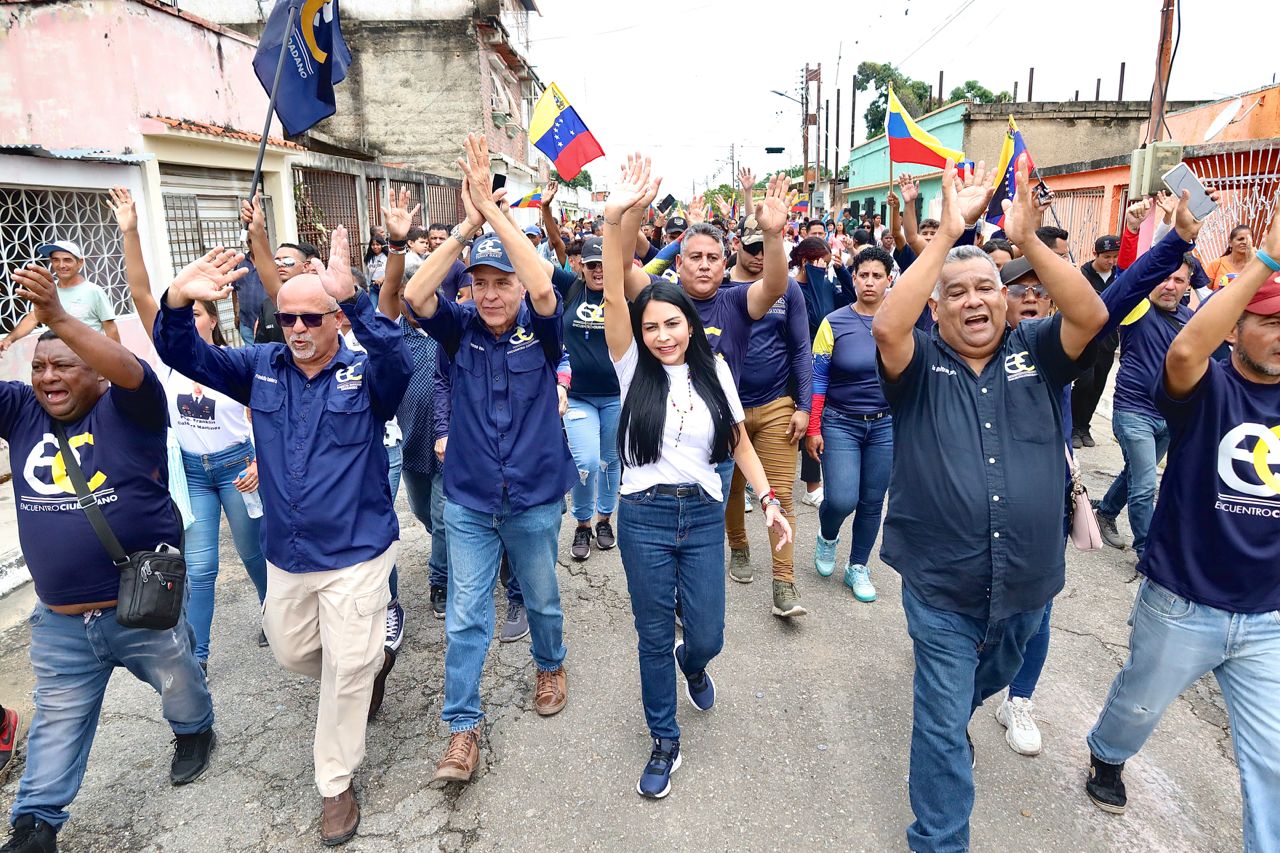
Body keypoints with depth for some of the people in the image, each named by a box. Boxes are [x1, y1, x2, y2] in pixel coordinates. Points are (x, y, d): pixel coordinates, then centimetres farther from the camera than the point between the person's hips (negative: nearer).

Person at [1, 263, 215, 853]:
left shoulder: (126, 408, -12)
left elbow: (131, 371, -32)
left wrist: (58, 318, -45)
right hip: (59, 623, 3)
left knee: (180, 687, 22)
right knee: (56, 724, 19)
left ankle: (195, 732, 51)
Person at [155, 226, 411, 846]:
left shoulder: (365, 373, -13)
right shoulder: (263, 368, 1)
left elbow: (397, 359, -35)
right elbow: (185, 355, -5)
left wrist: (351, 297, -49)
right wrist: (178, 300, -26)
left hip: (355, 553, -5)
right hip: (285, 555, 6)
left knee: (346, 670, 3)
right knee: (292, 653, 24)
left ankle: (336, 784, 25)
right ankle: (374, 661, 54)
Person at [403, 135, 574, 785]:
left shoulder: (541, 331, -9)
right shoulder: (461, 329, -5)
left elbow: (545, 289, -31)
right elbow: (414, 296, -23)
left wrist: (493, 210, -30)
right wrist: (466, 225, -28)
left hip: (535, 500, -1)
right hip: (468, 502, 1)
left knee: (542, 599, 20)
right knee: (464, 618, 5)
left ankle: (551, 666, 49)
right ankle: (463, 728, 20)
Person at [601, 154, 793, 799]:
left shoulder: (713, 371, 3)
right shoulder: (634, 369, -4)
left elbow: (738, 440, 6)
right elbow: (614, 296, -18)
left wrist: (767, 498, -4)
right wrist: (617, 218, -30)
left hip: (704, 515, 2)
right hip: (644, 515, -1)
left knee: (706, 636, 9)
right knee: (654, 637, 10)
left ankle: (693, 665, 48)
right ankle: (664, 742, 31)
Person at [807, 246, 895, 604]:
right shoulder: (835, 323, -6)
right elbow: (817, 378, -5)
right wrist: (812, 430, -9)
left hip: (886, 425, 2)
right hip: (840, 423, -2)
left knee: (872, 503, 9)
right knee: (841, 499, -12)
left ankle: (857, 568, 29)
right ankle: (827, 537, 24)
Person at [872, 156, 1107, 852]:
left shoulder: (1034, 353, -1)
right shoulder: (920, 365, -8)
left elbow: (1091, 315, -18)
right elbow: (886, 326, -28)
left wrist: (1028, 239, -29)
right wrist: (947, 234, -30)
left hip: (1025, 585, 4)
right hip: (940, 589, -3)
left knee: (989, 683, 31)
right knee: (942, 726, 7)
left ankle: (950, 723, 63)